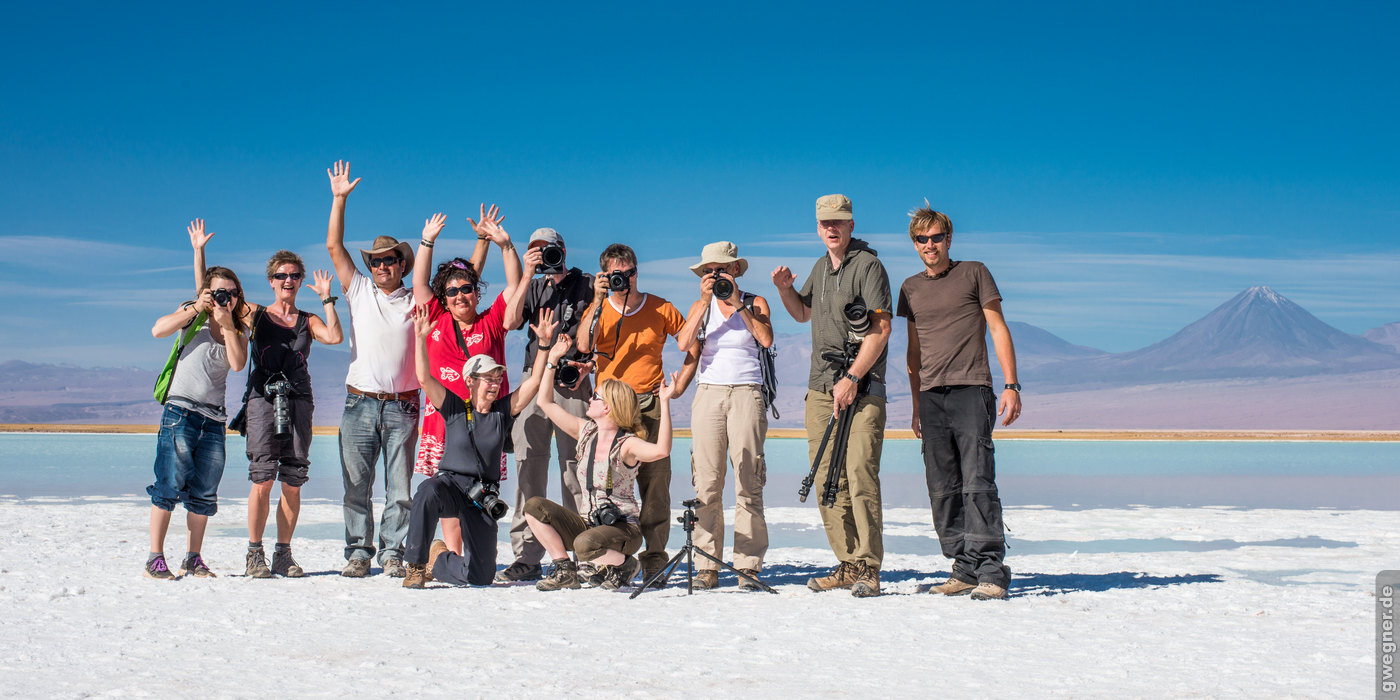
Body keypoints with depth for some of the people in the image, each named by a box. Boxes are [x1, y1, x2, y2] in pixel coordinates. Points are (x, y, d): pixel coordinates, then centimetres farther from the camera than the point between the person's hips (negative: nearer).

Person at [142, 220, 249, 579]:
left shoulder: (240, 329, 13)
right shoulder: (193, 315, 3)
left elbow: (238, 364, -5)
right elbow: (157, 330, -14)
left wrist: (228, 325, -11)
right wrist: (195, 308, -16)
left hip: (214, 418, 4)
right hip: (180, 411, -4)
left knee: (204, 493, 5)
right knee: (169, 486, -9)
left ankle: (193, 558, 13)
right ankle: (155, 558, -5)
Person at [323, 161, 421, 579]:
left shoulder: (416, 302, 10)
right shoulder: (359, 292, 12)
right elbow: (334, 246, 9)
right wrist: (339, 199, 5)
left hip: (402, 406, -1)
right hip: (360, 403, 1)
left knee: (400, 486, 1)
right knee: (357, 484, 1)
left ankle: (392, 553, 7)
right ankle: (358, 553, 8)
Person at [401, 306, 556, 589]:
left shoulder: (504, 411, 8)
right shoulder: (455, 409, 3)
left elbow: (534, 382, 0)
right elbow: (424, 378, -7)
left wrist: (544, 343, -10)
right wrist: (421, 338, -17)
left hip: (483, 498, 3)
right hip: (450, 484, -2)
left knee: (481, 576, -3)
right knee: (428, 492, -42)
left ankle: (438, 560, 29)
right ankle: (416, 564, -26)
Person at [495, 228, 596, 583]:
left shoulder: (587, 285, 8)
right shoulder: (534, 288, 20)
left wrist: (588, 364, -10)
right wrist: (527, 275, -4)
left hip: (572, 383, -4)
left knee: (574, 466, -7)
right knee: (528, 466, 0)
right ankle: (527, 557, 2)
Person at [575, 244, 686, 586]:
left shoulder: (660, 308, 8)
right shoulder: (599, 308, 9)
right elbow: (582, 346, -8)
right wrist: (598, 301, -11)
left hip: (650, 404, 0)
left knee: (655, 482, -4)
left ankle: (654, 560, 0)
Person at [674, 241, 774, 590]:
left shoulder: (755, 303, 9)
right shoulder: (701, 307, 15)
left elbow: (766, 339, -10)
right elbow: (684, 343, -3)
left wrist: (738, 302, -6)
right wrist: (706, 302, -7)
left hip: (747, 393, -2)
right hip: (709, 393, 2)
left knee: (748, 482, -7)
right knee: (707, 483, -3)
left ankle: (749, 565, -5)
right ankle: (708, 566, 0)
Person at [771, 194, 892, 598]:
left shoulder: (868, 265, -5)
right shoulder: (821, 267, 18)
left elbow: (880, 329, -13)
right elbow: (802, 313, 34)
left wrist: (852, 378, -18)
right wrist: (784, 288, 13)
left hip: (861, 387, -7)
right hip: (821, 387, 7)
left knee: (860, 474, -14)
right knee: (827, 478, 5)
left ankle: (868, 568, -10)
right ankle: (847, 564, 11)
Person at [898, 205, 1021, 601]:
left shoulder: (973, 273, 6)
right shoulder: (911, 288, 18)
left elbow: (998, 330, 3)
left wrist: (1011, 385, -6)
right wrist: (916, 405, 19)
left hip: (971, 390, -5)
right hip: (931, 396, 5)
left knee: (977, 483, -14)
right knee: (942, 490, 2)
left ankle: (991, 572, -14)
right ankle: (965, 569, 7)